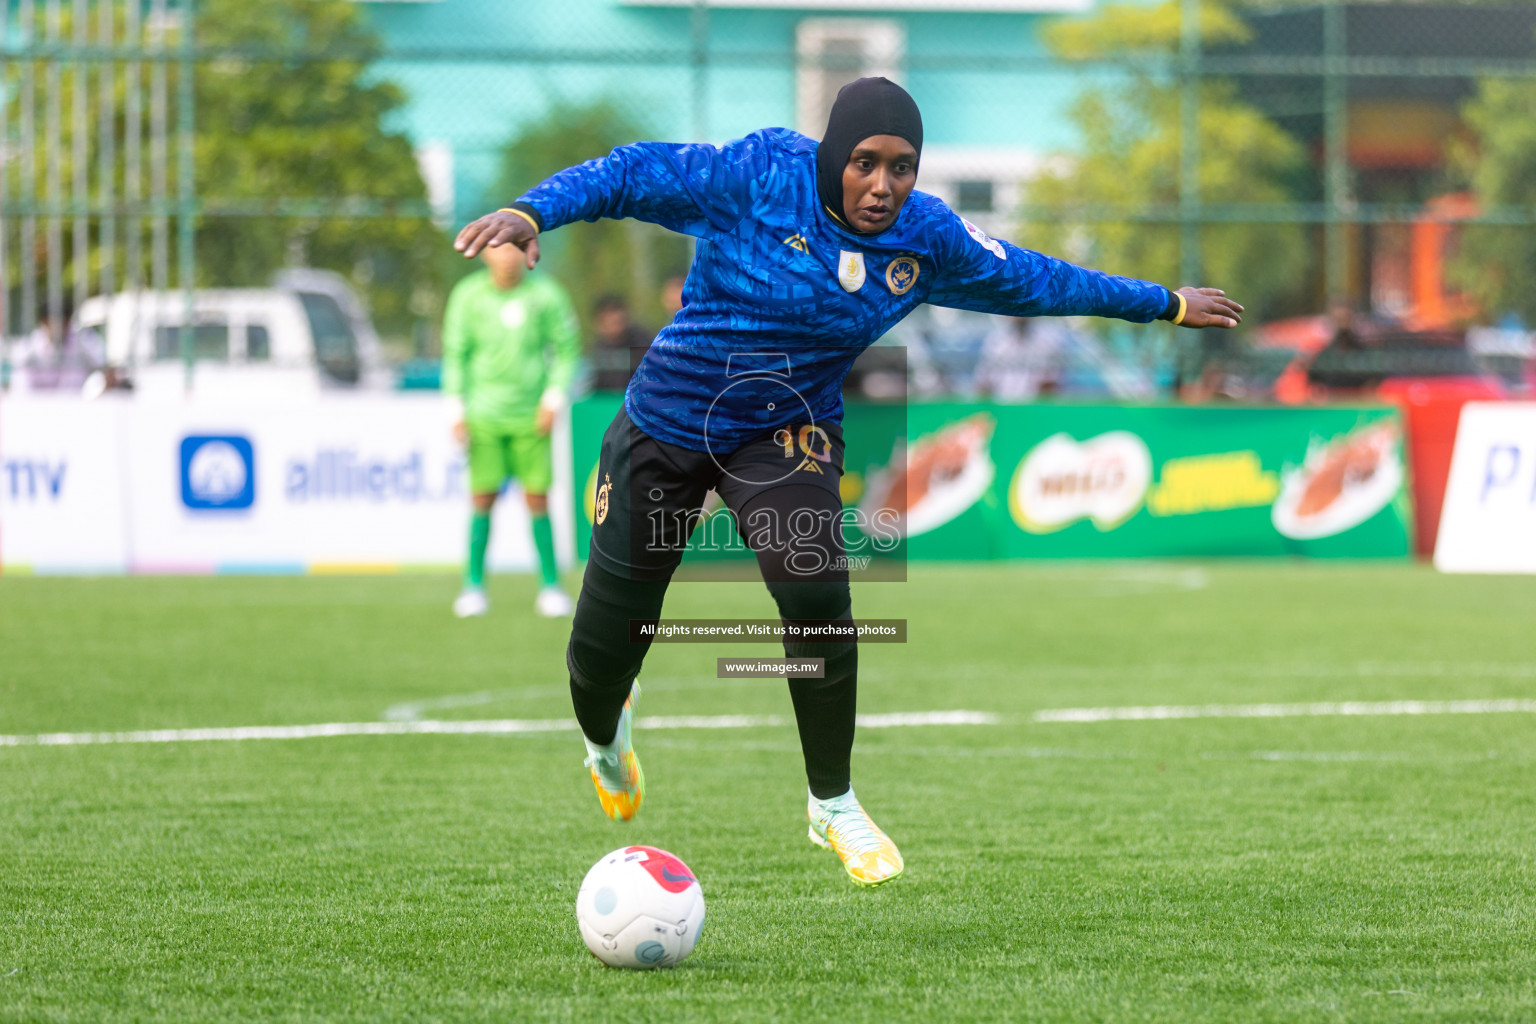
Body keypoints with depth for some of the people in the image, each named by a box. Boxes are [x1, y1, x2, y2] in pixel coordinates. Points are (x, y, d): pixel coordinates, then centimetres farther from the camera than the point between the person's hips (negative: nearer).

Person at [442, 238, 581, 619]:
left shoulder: (545, 295, -2)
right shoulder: (468, 295, -2)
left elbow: (566, 347, 6)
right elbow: (455, 354, 5)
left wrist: (553, 400, -3)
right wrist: (457, 410, -1)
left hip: (530, 417, 0)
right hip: (484, 414, 0)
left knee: (537, 500, -1)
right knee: (483, 499, -2)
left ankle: (550, 588, 8)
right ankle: (474, 586, 9)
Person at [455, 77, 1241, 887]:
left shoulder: (928, 239, -6)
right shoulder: (760, 177, -19)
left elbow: (1027, 280, 10)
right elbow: (633, 175, -19)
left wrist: (1163, 304, 19)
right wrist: (532, 213, -37)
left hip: (788, 434, 2)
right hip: (669, 422, -2)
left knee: (815, 595, -26)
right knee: (603, 646, 3)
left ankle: (832, 805, -3)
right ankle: (605, 739, 44)